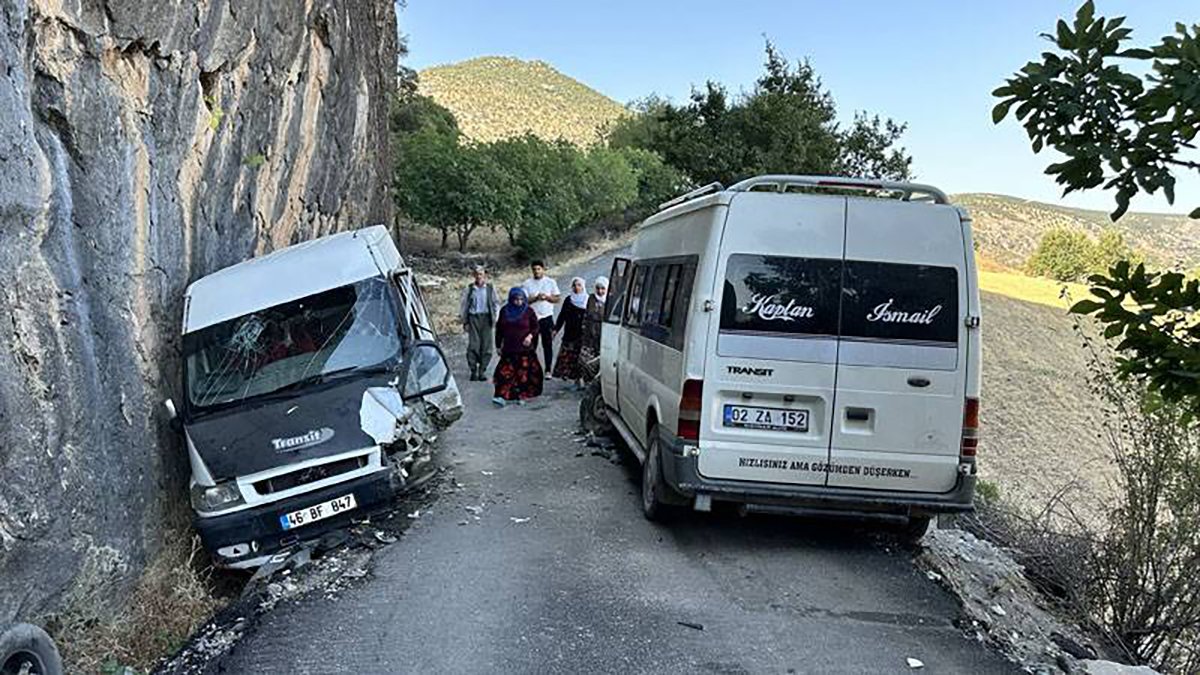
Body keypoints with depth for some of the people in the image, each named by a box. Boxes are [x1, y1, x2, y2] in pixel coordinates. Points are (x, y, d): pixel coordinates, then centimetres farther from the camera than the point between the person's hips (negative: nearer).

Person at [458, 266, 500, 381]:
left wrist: (495, 318, 5)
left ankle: (482, 371, 7)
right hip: (473, 317, -1)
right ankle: (473, 371, 2)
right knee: (473, 345, -6)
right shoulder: (469, 288, 5)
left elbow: (496, 303, 14)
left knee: (486, 346, -2)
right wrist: (464, 321, 5)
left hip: (486, 317, 1)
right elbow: (463, 305, 9)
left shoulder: (490, 288, 7)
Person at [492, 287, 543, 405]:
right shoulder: (504, 311, 5)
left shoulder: (528, 312, -1)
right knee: (506, 371, -6)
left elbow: (535, 327, 4)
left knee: (523, 372, 0)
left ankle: (522, 396, 12)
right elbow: (499, 329, 11)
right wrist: (498, 346, 11)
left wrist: (530, 336, -17)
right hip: (508, 348, 1)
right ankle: (501, 396, -8)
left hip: (525, 348, -1)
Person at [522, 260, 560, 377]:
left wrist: (547, 297, -11)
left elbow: (557, 299, 6)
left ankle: (548, 370, 4)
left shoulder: (551, 282, 7)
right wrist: (535, 298, -16)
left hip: (547, 317, 0)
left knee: (548, 344, -1)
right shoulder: (527, 284, 5)